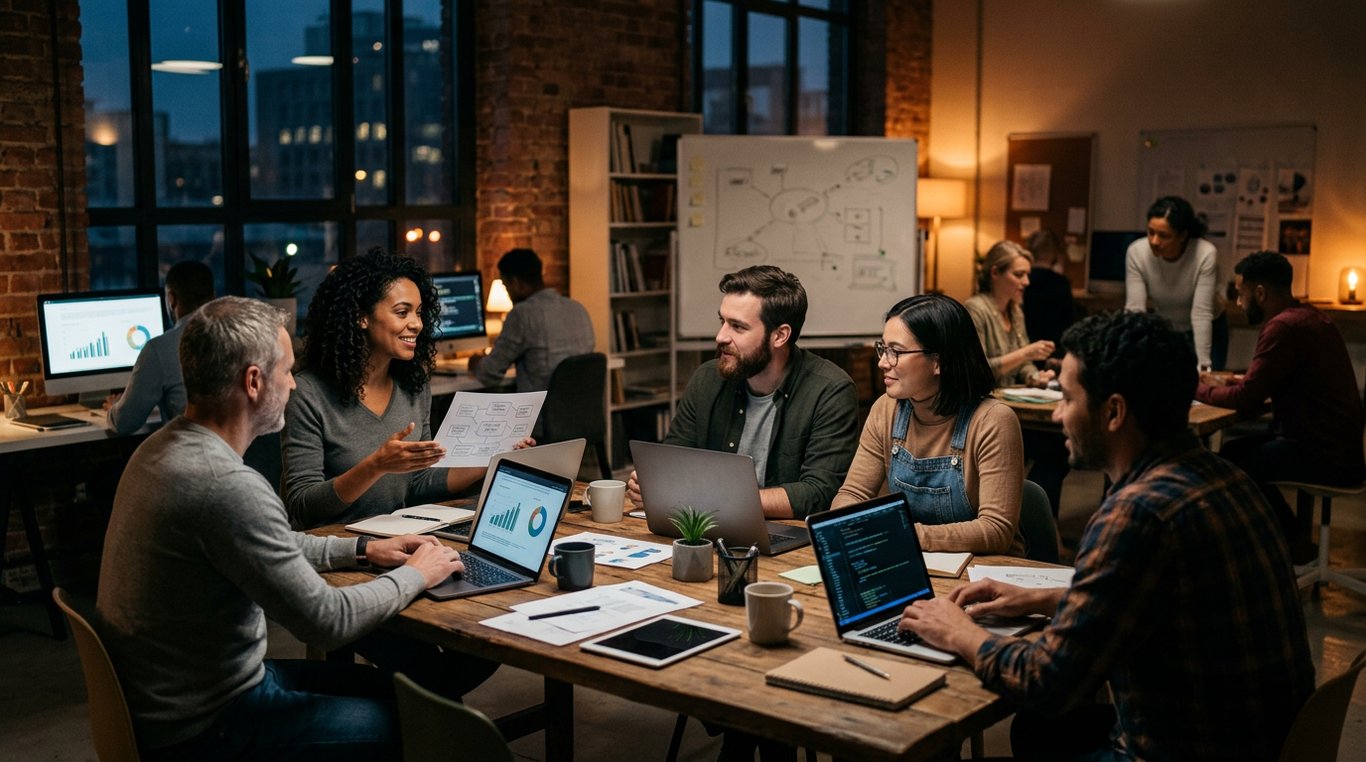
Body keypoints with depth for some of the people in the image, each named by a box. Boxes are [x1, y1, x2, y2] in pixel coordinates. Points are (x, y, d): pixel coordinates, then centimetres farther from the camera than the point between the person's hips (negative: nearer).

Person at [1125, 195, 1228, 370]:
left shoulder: (1206, 254, -30)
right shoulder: (1136, 252, -24)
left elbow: (1201, 313, -31)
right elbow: (1134, 309, -25)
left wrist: (1204, 365, -35)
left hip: (1207, 332, -2)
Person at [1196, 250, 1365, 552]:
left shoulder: (1283, 327, -20)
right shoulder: (1306, 316, 10)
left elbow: (1248, 399, -18)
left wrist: (1200, 390, -2)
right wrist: (1226, 381, 13)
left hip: (1324, 457, -10)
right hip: (1337, 445, 10)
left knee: (1231, 461, -4)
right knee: (1234, 449, 16)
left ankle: (1292, 542, 12)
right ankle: (1293, 536, 23)